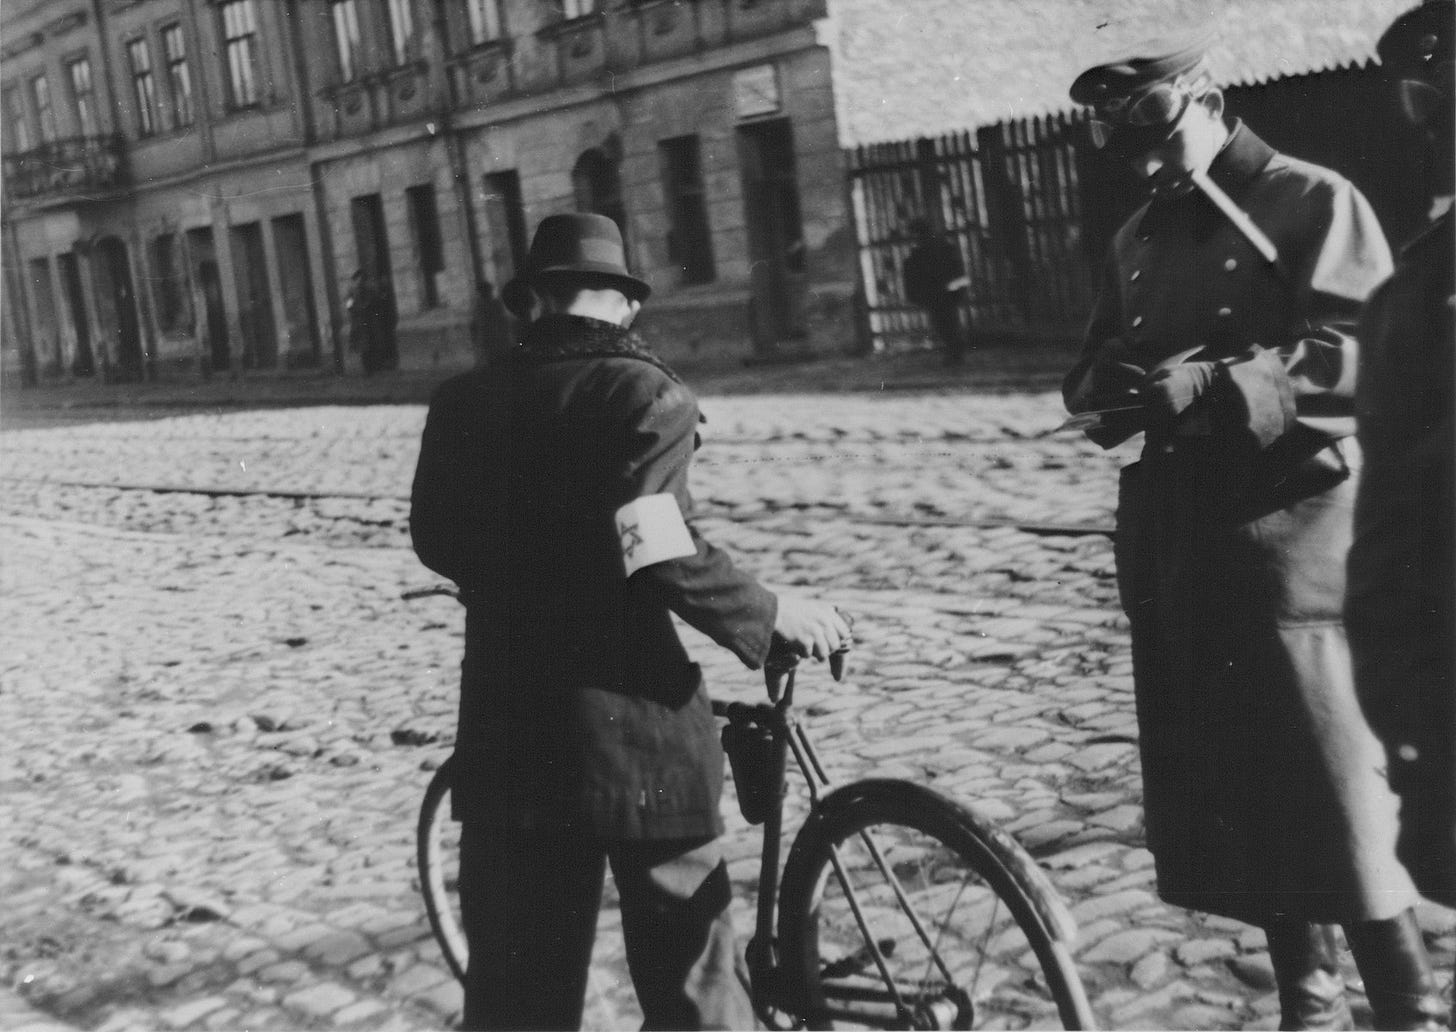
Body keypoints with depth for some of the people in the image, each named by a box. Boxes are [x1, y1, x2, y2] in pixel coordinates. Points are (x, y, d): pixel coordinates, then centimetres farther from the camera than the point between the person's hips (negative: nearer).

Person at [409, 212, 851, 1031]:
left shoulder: (465, 401, 5)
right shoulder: (645, 392, -9)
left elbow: (436, 541, 12)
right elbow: (661, 555, -20)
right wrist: (772, 618, -7)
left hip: (509, 725, 5)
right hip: (632, 722, -4)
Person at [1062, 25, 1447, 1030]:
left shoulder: (1314, 201, -3)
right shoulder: (1138, 237, 17)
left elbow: (1361, 361, -14)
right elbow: (1091, 374, 15)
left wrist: (1210, 388, -24)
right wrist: (1116, 388, -9)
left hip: (1289, 543, -6)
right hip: (1172, 559, 6)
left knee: (1338, 805, -4)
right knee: (1228, 808, 11)